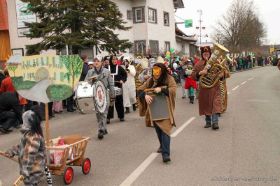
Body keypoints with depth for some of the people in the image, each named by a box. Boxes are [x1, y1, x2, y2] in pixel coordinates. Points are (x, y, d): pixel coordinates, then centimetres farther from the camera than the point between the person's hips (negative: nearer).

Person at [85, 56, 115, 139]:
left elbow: (111, 84, 7)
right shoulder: (90, 72, 7)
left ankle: (101, 130, -7)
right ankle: (104, 129, 20)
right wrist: (92, 80, -13)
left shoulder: (106, 71, 4)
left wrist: (112, 94, 7)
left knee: (104, 112, -7)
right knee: (98, 112, 6)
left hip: (104, 93, -2)